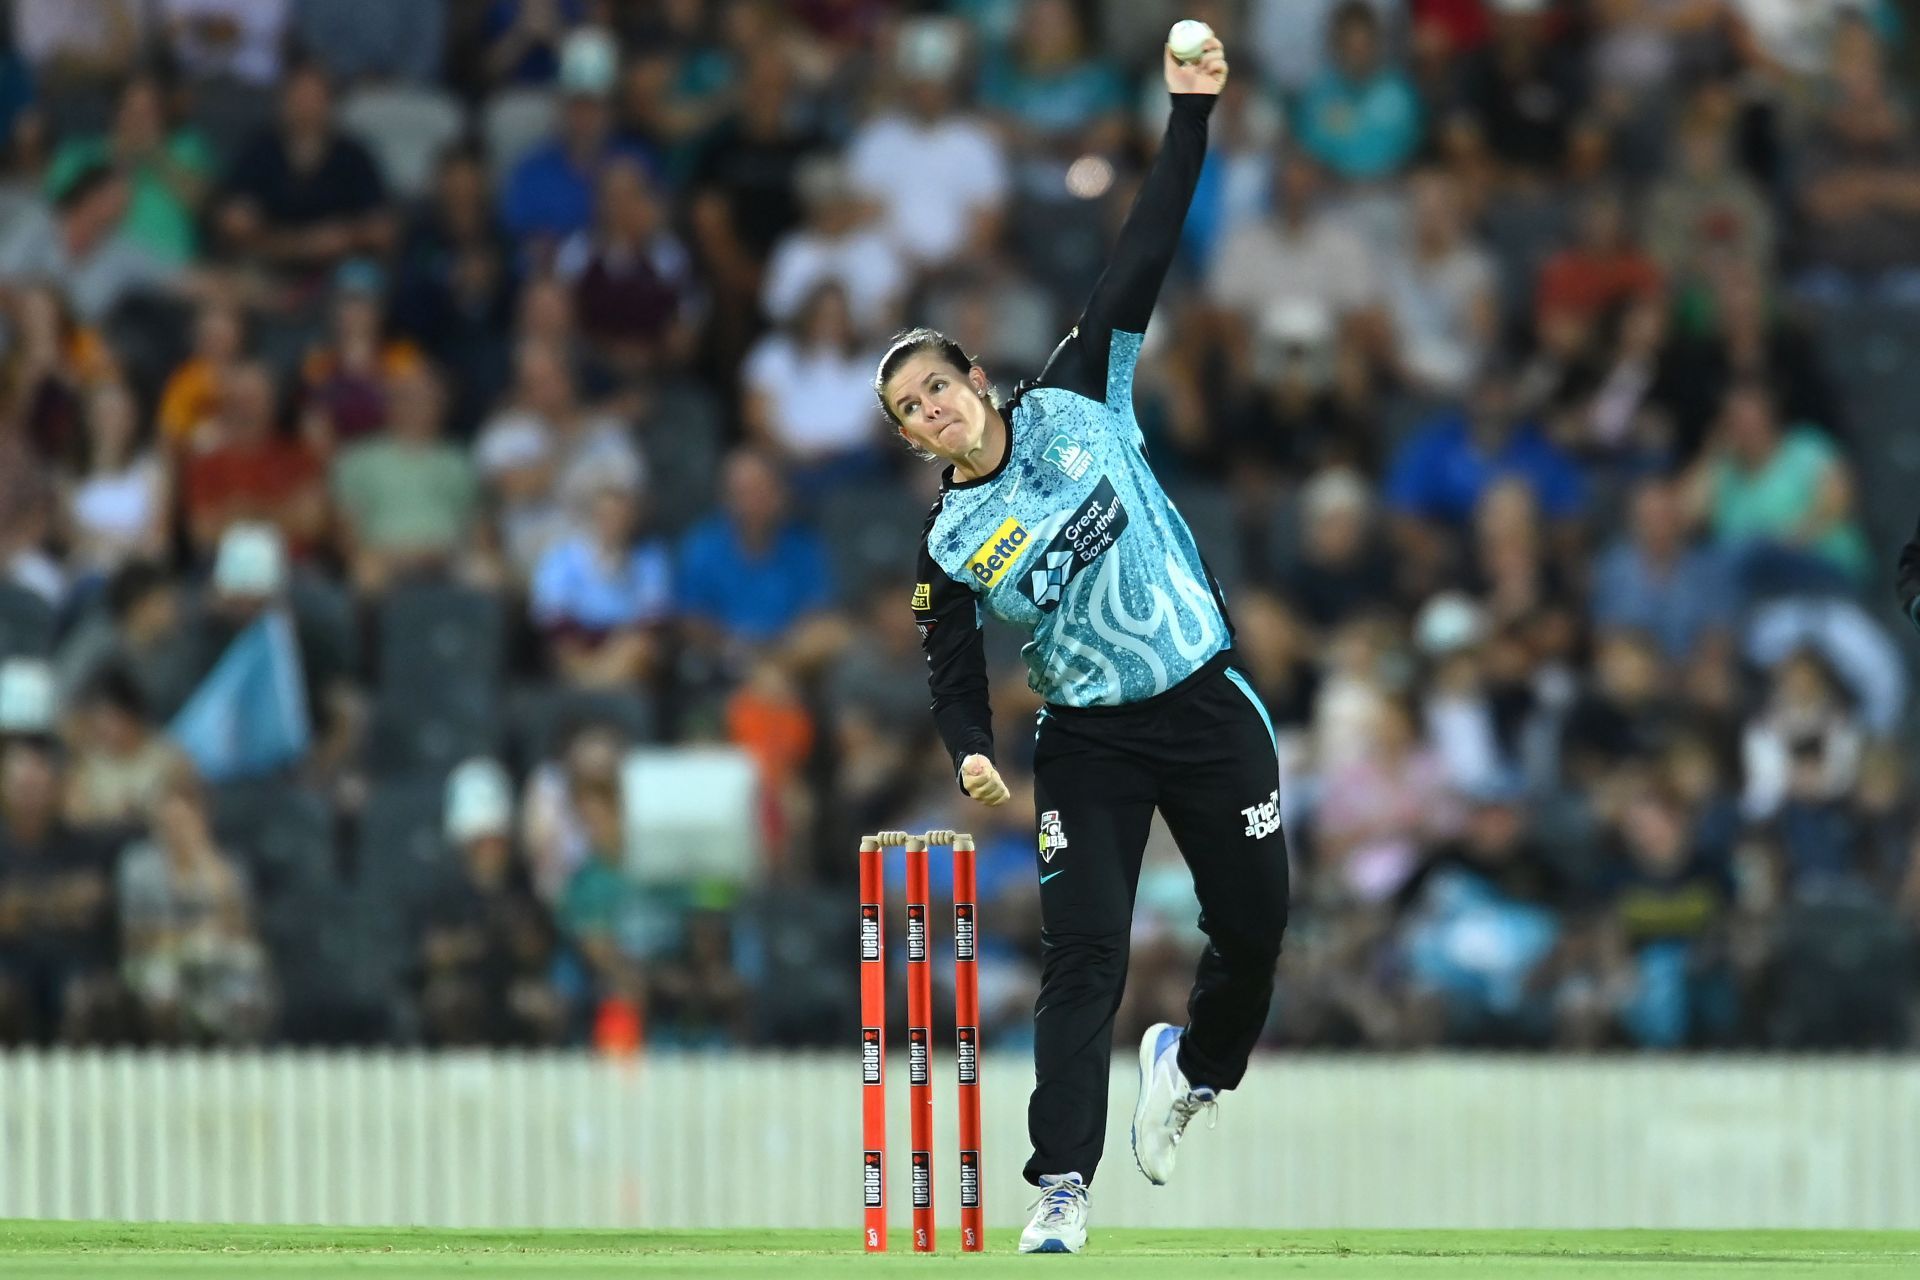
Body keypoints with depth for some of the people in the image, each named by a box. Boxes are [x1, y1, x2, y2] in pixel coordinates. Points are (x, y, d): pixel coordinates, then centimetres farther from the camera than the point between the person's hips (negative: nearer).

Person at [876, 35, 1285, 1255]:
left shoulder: (1077, 404, 1)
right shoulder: (951, 543, 0)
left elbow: (1140, 263, -1)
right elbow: (955, 678, 4)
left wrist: (1190, 118, -4)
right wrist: (972, 753, -18)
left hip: (1210, 706, 1)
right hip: (1090, 743, -1)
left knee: (1256, 928, 4)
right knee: (1085, 952, -12)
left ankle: (1192, 1066, 35)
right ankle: (1062, 1188, -13)